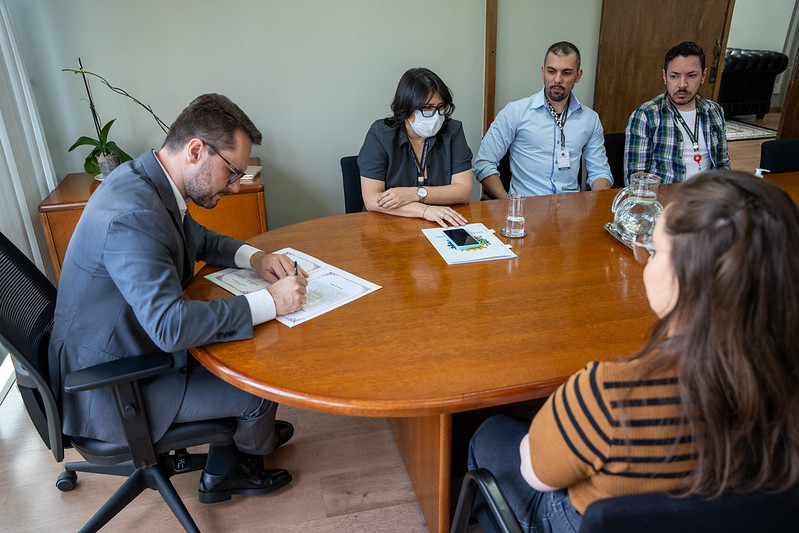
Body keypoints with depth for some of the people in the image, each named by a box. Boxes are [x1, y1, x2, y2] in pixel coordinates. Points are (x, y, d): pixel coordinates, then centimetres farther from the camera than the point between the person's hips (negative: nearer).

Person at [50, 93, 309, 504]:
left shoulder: (146, 179, -2)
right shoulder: (133, 216, -34)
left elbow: (200, 239, 14)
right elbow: (170, 326, -39)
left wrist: (253, 257, -5)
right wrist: (270, 302, -31)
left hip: (140, 342, 10)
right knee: (259, 388, -5)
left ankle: (221, 475, 31)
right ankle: (251, 450, 32)